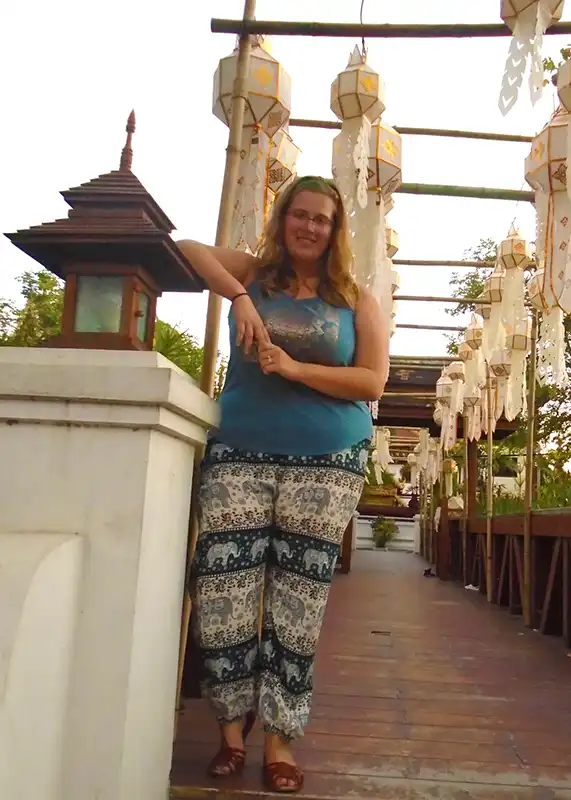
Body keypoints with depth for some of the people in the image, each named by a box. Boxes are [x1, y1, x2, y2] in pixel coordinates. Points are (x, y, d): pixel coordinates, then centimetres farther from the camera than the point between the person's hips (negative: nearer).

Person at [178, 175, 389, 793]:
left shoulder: (356, 300, 8)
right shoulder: (253, 273, 10)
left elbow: (372, 380, -1)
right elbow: (183, 248, -1)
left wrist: (293, 368, -13)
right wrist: (239, 297, -14)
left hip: (326, 464, 0)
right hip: (240, 457, 1)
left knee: (297, 604, 2)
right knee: (221, 594, -4)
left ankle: (279, 738, 17)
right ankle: (233, 724, 20)